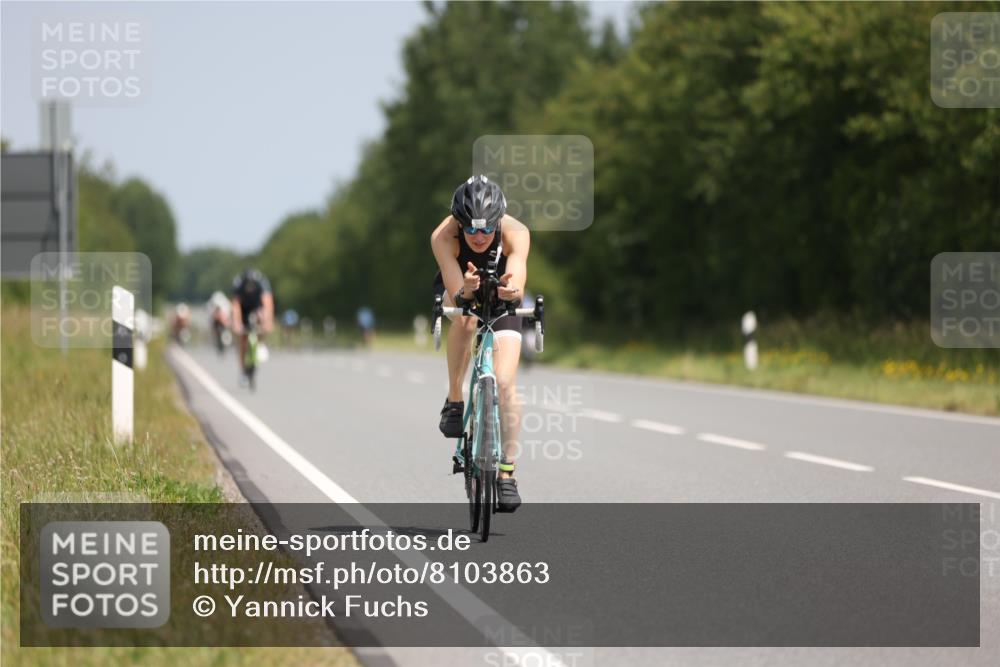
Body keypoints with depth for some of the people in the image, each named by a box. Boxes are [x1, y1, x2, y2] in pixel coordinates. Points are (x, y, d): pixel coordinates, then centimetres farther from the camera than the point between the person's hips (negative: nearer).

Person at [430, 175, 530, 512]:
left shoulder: (515, 232, -33)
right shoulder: (443, 236, -33)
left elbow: (519, 287, -46)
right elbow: (457, 293, -40)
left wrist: (511, 290, -69)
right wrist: (466, 290, -62)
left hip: (500, 299, 0)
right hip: (456, 291, 0)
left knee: (505, 383, -14)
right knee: (465, 316, -37)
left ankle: (506, 474, -5)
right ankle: (454, 402, -19)